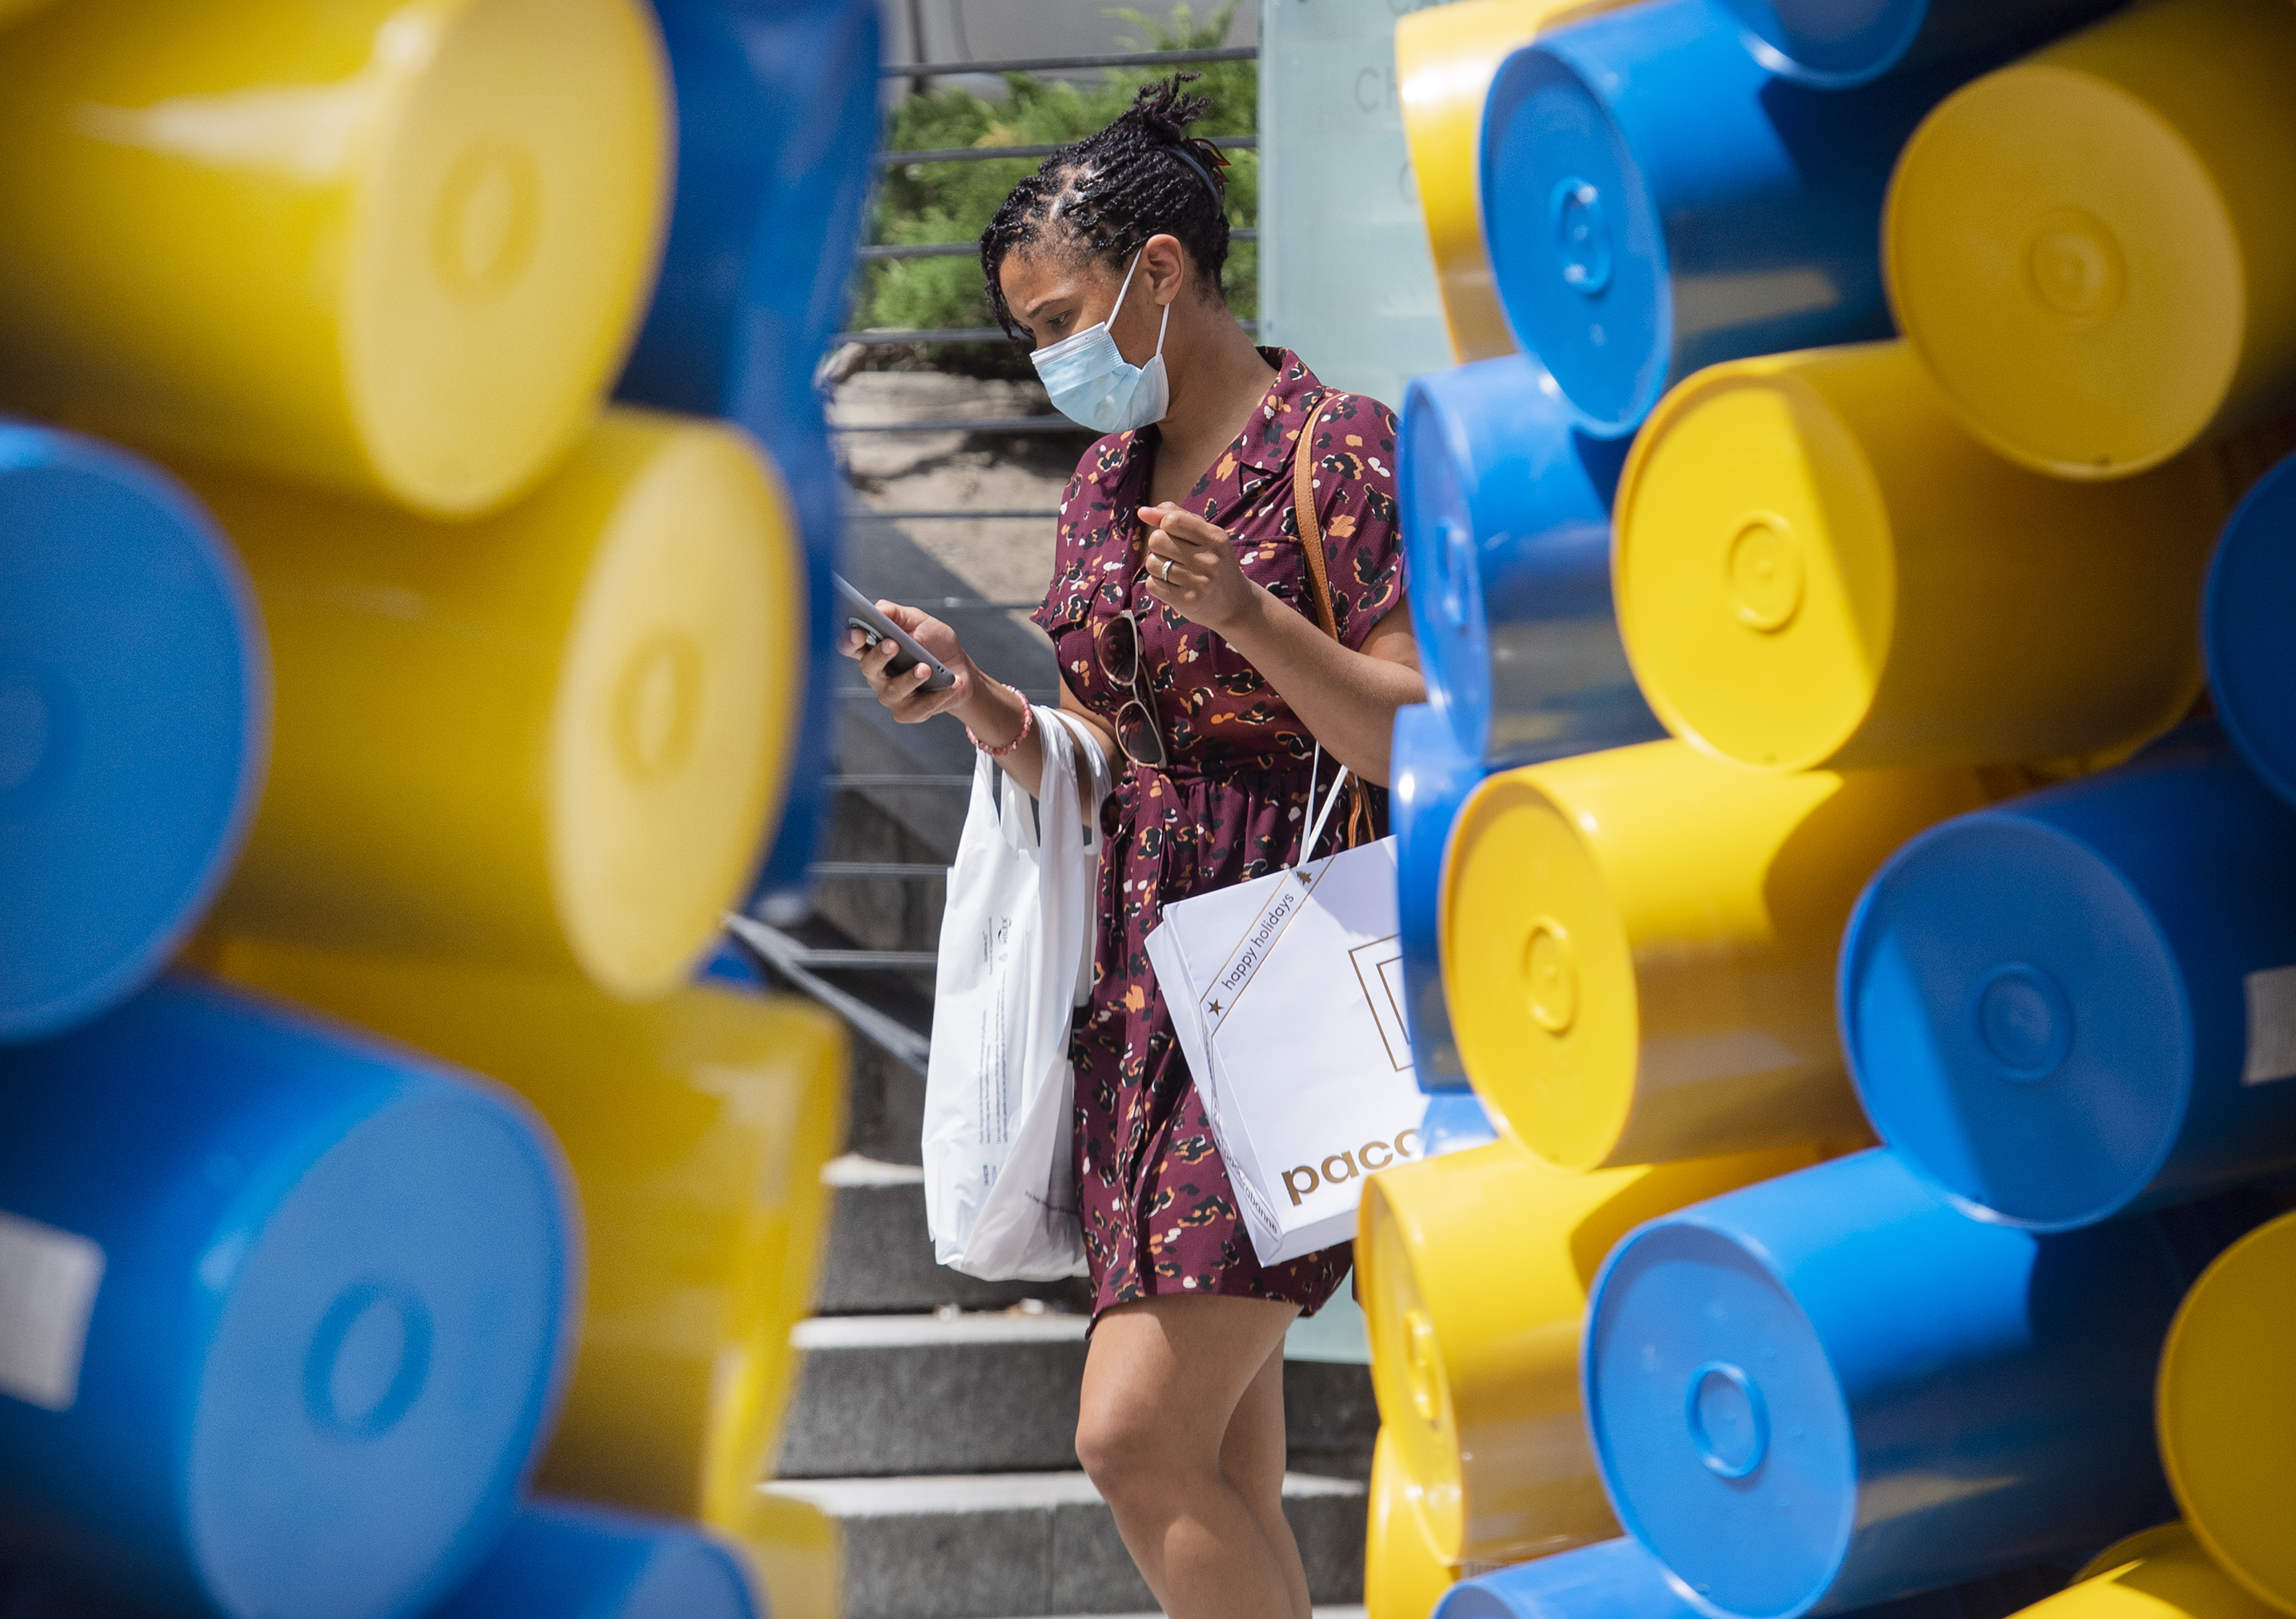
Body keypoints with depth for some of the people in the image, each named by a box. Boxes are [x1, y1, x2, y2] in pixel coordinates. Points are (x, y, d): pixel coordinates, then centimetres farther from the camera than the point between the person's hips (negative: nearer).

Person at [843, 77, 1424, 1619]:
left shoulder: (1341, 451, -10)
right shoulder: (1106, 478, 12)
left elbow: (1423, 748, -14)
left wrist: (1244, 611, -26)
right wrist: (973, 698, 0)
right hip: (1145, 983, 8)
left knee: (1137, 1435, -13)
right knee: (1225, 1466, 9)